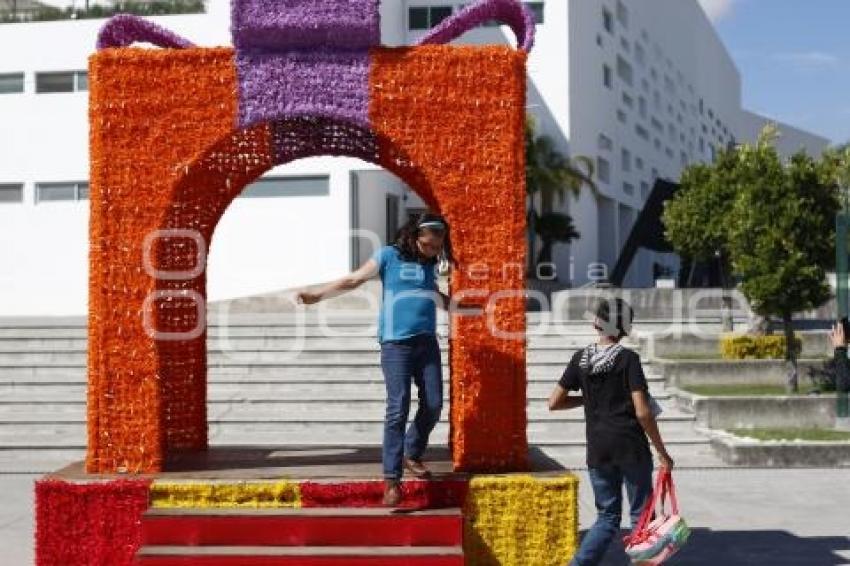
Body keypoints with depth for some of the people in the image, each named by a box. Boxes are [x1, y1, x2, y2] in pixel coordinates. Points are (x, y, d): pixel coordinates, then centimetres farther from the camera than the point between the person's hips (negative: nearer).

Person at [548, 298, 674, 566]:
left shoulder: (581, 358, 4)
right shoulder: (628, 358, -9)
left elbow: (554, 403, 5)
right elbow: (643, 412, -14)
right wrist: (662, 452, -7)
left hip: (598, 450, 5)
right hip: (631, 447, -4)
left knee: (608, 517, 14)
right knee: (640, 516, 9)